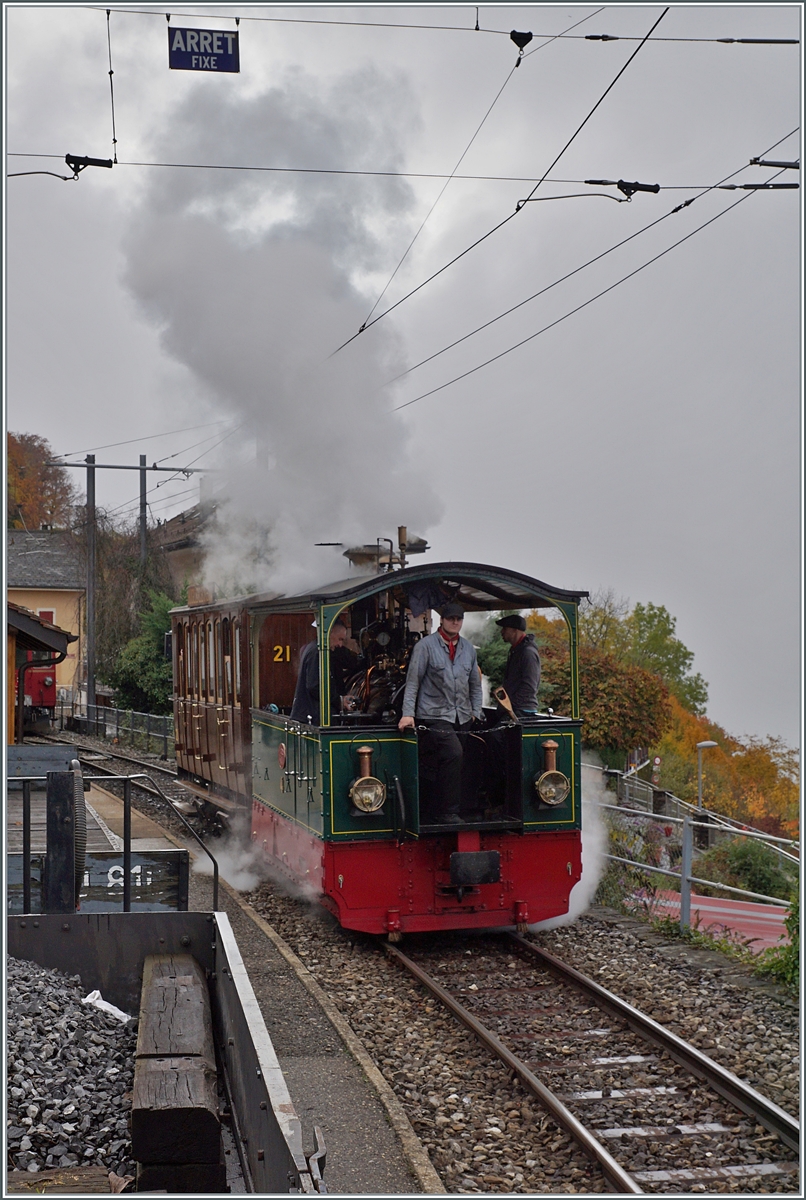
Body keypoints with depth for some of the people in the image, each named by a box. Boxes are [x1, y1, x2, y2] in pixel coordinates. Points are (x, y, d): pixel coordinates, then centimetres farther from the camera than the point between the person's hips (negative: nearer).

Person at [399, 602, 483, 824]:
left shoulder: (468, 648, 13)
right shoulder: (426, 646, -3)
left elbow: (475, 685, 20)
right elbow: (413, 681, -6)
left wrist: (476, 713, 11)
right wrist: (408, 714, -15)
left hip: (462, 718, 6)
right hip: (433, 716, -6)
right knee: (453, 754, -23)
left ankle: (429, 815, 14)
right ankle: (449, 813, -16)